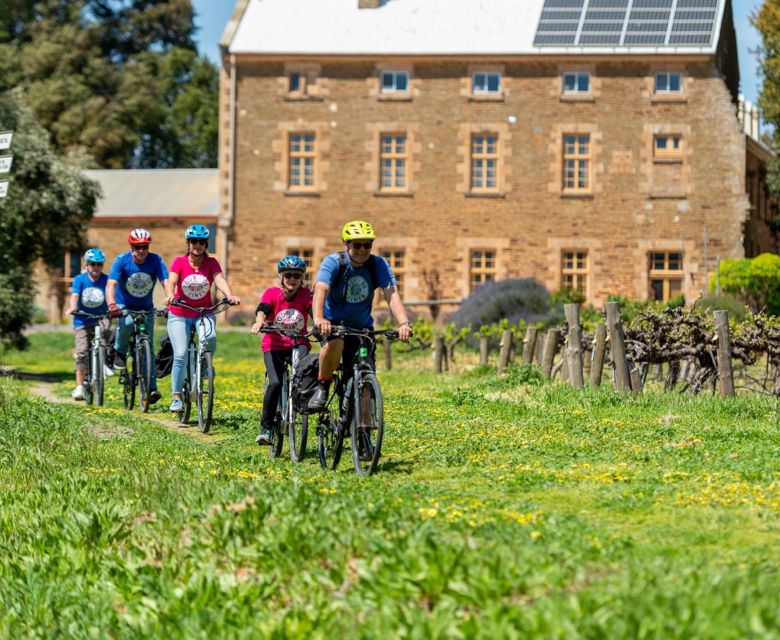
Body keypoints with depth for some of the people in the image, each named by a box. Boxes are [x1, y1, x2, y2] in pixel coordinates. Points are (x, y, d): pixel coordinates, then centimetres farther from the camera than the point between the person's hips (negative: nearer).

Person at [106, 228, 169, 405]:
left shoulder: (155, 261, -17)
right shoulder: (122, 260, -21)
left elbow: (166, 282, -27)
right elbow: (111, 284, -31)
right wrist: (111, 304, -50)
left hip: (146, 309, 2)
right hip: (124, 306, -2)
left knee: (148, 346, -5)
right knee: (127, 323, -35)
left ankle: (151, 387, -3)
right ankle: (120, 352, -8)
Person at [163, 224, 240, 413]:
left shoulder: (211, 263, -5)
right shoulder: (179, 262, -9)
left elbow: (220, 280, -21)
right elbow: (171, 281, -24)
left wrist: (230, 296, -42)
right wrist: (169, 296, -47)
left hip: (204, 313, 1)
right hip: (180, 314, -1)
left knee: (210, 338, -30)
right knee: (180, 355, -12)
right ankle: (176, 397, -2)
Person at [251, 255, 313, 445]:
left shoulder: (305, 294, -3)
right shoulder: (272, 293, -5)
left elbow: (314, 311, -20)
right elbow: (262, 309, -22)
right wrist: (259, 321, -46)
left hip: (298, 345, 1)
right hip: (274, 346, -1)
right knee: (275, 383, -23)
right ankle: (266, 427, -9)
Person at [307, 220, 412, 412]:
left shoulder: (378, 265, -12)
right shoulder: (334, 262, -19)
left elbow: (392, 295, -24)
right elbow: (320, 290, -35)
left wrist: (404, 323, -42)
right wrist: (318, 319, -55)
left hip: (362, 326, 3)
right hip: (334, 323, -3)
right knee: (335, 344, -37)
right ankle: (322, 387, -14)